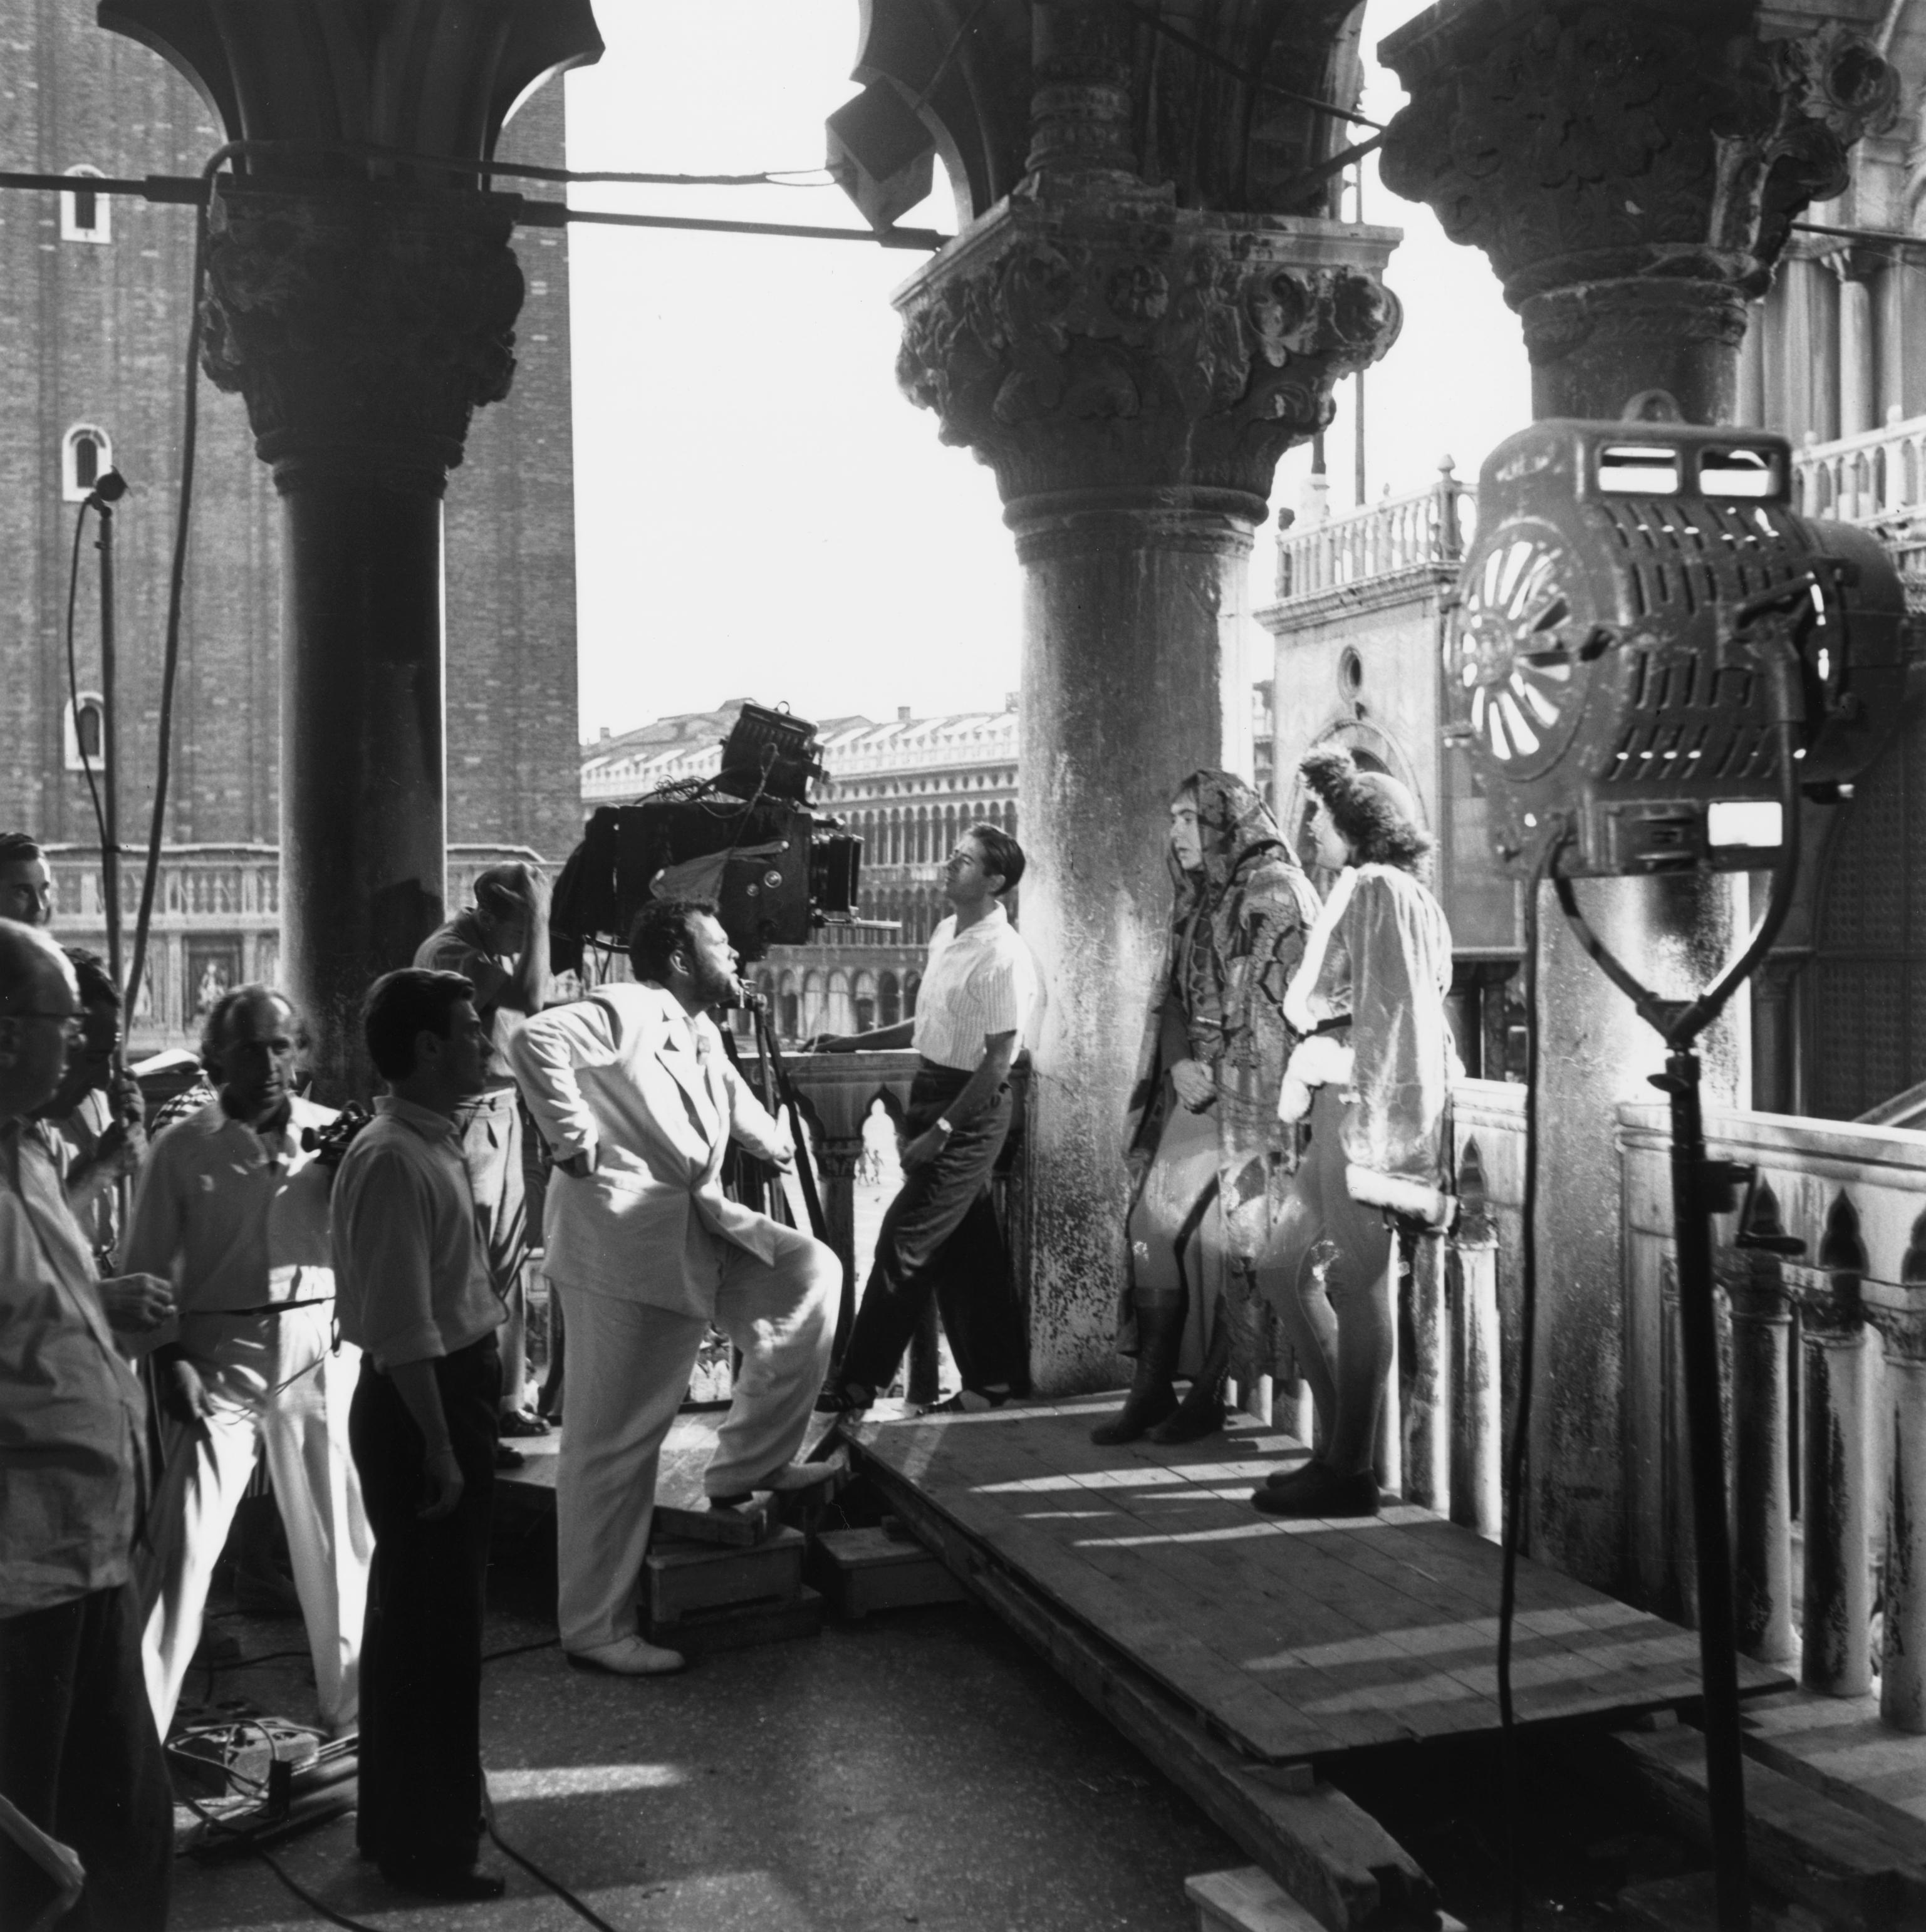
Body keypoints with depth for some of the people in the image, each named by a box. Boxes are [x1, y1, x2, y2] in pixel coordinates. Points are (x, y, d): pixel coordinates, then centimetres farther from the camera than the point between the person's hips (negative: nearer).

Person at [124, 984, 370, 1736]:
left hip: (320, 1349, 2)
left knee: (338, 1539, 11)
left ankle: (351, 1710, 27)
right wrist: (168, 1360, -8)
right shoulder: (184, 1148, -2)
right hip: (219, 1353, -2)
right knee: (184, 1542, -4)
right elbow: (148, 1268, 1)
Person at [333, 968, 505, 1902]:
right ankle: (424, 1847, 14)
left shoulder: (433, 1144, 10)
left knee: (425, 1615, 20)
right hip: (419, 1407, -10)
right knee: (431, 1624, 0)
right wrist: (438, 1443, -22)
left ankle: (407, 1820, 35)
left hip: (450, 1394, 10)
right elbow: (400, 1324, -24)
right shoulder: (392, 1160, -21)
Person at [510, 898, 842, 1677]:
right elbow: (536, 1041, -30)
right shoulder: (625, 1012, -13)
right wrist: (573, 1141, -26)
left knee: (812, 1272, -2)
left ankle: (749, 1462, 7)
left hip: (697, 1231, 9)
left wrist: (772, 1140, 38)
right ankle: (594, 1629, 11)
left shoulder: (701, 1036, 17)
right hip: (621, 1241, -9)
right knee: (613, 1443, -2)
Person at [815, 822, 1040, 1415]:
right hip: (932, 1091, 9)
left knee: (906, 1243, -5)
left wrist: (941, 1131, -18)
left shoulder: (1002, 958, -19)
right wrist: (858, 1042, 16)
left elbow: (998, 1059, -19)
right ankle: (993, 1378, 20)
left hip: (970, 1109, -9)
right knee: (965, 1249, 12)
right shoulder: (946, 934, 9)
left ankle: (859, 1383, 3)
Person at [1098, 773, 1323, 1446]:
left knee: (1219, 1232, -7)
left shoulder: (1274, 892, -7)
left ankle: (1207, 1394, 4)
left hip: (1249, 1096, -7)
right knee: (1153, 1222, 0)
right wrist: (1180, 1065, -4)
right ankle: (1151, 1390, 4)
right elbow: (1175, 1003, 15)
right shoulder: (1196, 901, 17)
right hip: (1195, 1092, 7)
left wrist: (1218, 1074, -13)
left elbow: (1278, 1006, -12)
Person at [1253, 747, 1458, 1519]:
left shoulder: (1376, 890, -10)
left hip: (1368, 1105, -10)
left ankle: (1350, 1472, 4)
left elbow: (1391, 1015, -17)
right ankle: (1340, 1446, 19)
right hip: (1342, 1106, 10)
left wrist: (1371, 1131, -20)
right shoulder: (1363, 892, 20)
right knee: (1285, 1266, 14)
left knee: (1357, 1284, -4)